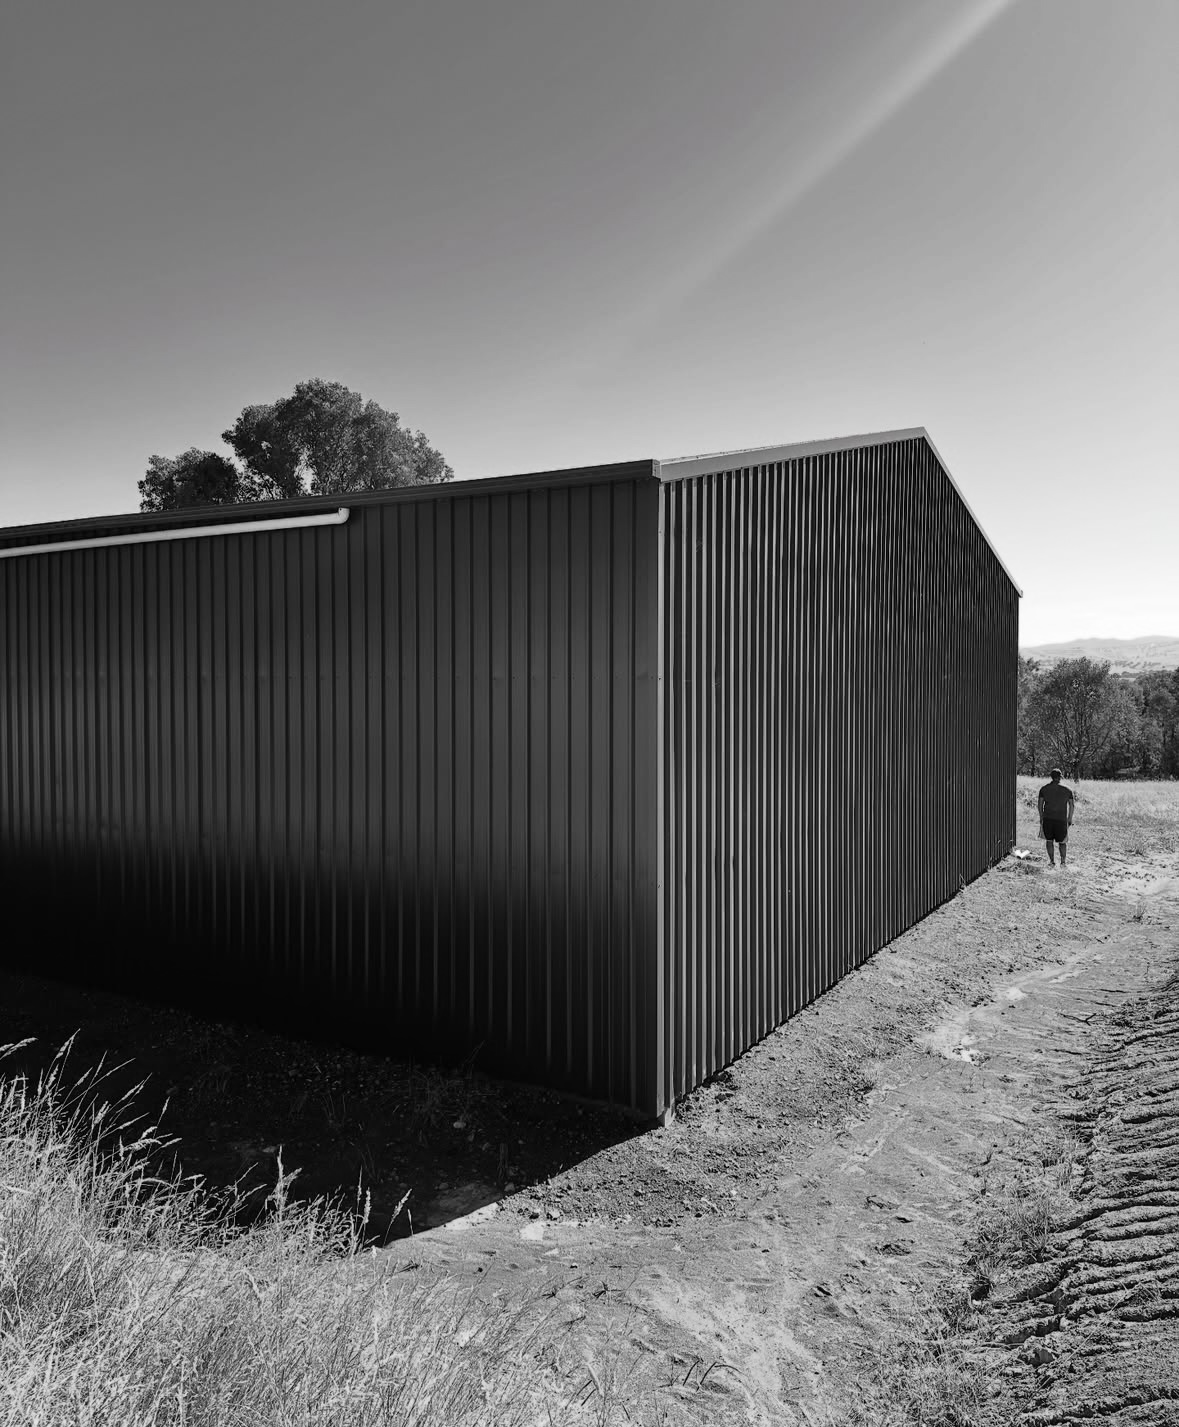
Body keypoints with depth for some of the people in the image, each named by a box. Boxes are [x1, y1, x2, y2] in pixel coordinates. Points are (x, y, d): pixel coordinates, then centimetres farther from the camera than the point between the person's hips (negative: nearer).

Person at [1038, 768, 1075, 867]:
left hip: (1047, 818, 0)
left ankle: (1052, 862, 10)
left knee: (1049, 840, 12)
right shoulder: (1067, 789, 1)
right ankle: (1063, 862, 10)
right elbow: (1072, 805, 1)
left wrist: (1041, 818, 11)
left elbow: (1040, 805, 2)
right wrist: (1070, 819, 9)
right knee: (1062, 841, 13)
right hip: (1061, 819, 0)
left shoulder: (1044, 789, 2)